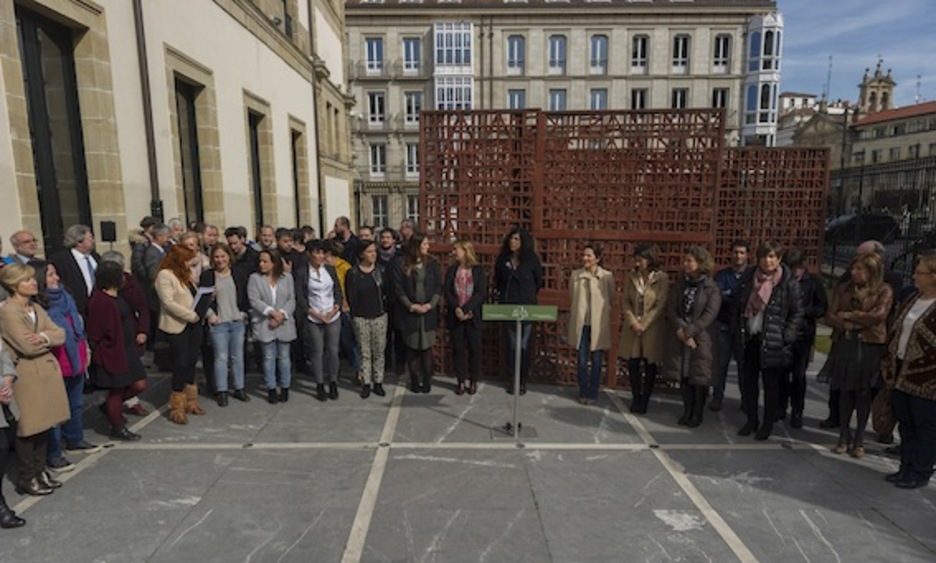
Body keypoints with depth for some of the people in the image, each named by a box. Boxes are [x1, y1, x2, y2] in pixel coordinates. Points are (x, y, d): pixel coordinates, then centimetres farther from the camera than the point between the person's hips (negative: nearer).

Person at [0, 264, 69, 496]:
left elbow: (60, 335, 3)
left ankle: (40, 471, 25)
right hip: (26, 377, -7)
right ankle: (27, 479, 17)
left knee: (44, 425, 12)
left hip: (47, 372, 7)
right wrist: (50, 338, -2)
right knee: (28, 429, 4)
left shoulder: (36, 308, 11)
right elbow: (28, 347, -19)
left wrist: (43, 337, -17)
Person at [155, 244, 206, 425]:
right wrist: (191, 315, -18)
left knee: (191, 362, 12)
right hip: (177, 326, -7)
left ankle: (190, 401, 25)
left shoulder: (186, 273, 14)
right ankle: (177, 408, 9)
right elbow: (169, 303, -19)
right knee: (181, 364, -3)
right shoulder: (165, 275, -11)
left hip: (194, 324, 7)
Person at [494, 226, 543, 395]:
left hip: (527, 307, -2)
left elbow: (539, 281, 8)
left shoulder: (531, 259, -3)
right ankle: (512, 379, 16)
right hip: (508, 307, 2)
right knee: (511, 345, 7)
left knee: (524, 346, 1)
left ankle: (523, 380, 13)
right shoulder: (503, 259, 4)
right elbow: (497, 280, 18)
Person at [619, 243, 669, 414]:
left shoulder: (662, 278, -8)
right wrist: (633, 322, -10)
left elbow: (660, 305, -11)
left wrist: (644, 324, -14)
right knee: (633, 364, 7)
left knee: (650, 366, 6)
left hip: (652, 328, -3)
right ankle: (636, 398, 23)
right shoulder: (631, 276, 3)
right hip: (632, 327, 3)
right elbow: (625, 301, 2)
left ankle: (645, 399, 22)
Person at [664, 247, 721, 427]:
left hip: (701, 338, -4)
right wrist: (680, 329, -13)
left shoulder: (712, 288, -6)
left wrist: (688, 331, -17)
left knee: (699, 376, 3)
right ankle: (687, 411, 22)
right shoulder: (680, 284, 8)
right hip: (679, 337, 4)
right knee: (683, 375, 7)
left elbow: (709, 315, -12)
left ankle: (697, 413, 19)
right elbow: (671, 308, 2)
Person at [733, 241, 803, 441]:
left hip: (772, 342, -4)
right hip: (748, 339, 4)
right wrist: (736, 333, 6)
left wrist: (786, 338, -11)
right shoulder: (748, 277, 6)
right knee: (749, 382, 12)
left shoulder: (789, 282, -6)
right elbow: (736, 306, 11)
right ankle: (751, 420, 25)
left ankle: (768, 424, 20)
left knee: (771, 385, 7)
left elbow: (797, 313, -4)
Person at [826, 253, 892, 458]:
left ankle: (859, 439, 17)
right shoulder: (843, 289, 7)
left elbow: (877, 315, -15)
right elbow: (830, 318, 2)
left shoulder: (883, 291, -1)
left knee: (863, 392, 6)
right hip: (845, 344, 2)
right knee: (845, 391, 5)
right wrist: (853, 324, -12)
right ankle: (844, 437, 14)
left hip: (870, 346, -2)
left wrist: (847, 315, -6)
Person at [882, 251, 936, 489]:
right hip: (901, 375, 7)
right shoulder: (912, 300, 10)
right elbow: (895, 332, 15)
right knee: (906, 424, 16)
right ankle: (906, 467, 28)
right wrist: (888, 365, 13)